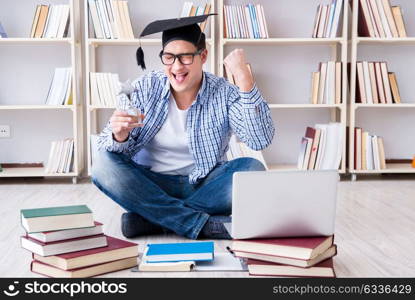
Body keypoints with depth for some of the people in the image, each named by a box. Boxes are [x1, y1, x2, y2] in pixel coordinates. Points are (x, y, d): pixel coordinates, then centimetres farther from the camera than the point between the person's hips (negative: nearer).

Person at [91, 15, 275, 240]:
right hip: (150, 185, 1)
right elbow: (107, 146, -7)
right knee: (103, 163, -24)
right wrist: (119, 137, -32)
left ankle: (152, 218, -24)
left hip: (204, 186, 0)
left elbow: (261, 141, -21)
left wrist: (244, 79, -26)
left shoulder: (224, 93, -6)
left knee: (253, 170, -25)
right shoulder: (144, 88, -3)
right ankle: (204, 225, -28)